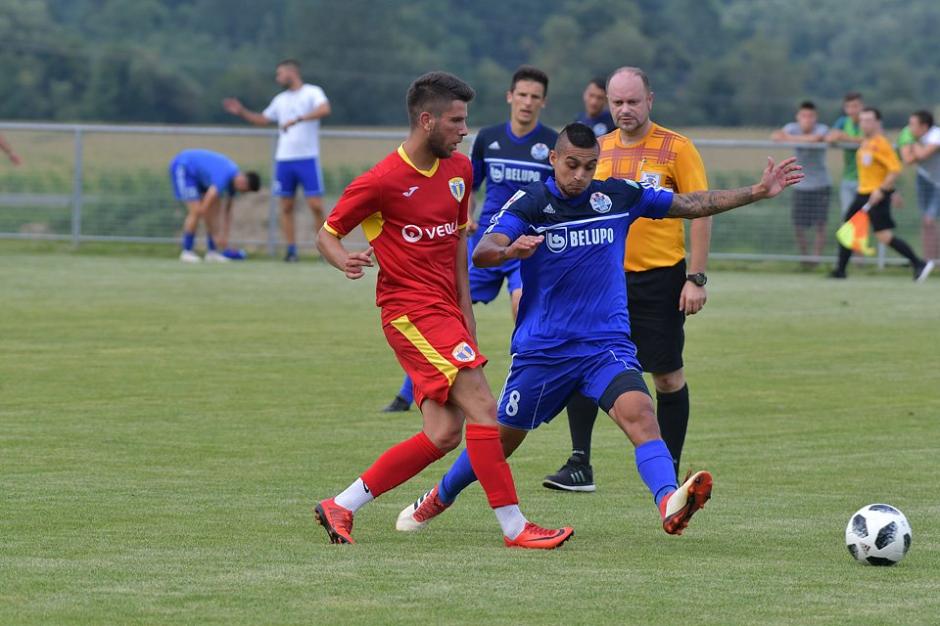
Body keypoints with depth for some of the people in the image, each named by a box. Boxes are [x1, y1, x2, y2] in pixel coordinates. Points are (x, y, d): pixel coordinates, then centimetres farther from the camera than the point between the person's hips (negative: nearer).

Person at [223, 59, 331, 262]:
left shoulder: (312, 92, -3)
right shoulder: (280, 100, 16)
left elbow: (324, 109, -22)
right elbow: (263, 120, 27)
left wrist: (297, 119, -30)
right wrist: (242, 112, 16)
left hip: (308, 159, -5)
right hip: (284, 160, 5)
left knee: (316, 206, -10)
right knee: (286, 207, 3)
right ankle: (291, 250, 7)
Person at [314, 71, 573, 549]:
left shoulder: (459, 170, 11)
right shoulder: (382, 181, -11)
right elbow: (327, 235, -2)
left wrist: (466, 314, 14)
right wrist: (344, 260, -25)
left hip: (444, 310, 8)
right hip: (410, 309, -8)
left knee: (445, 433, 1)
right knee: (482, 408, -17)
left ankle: (340, 507, 9)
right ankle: (514, 527, -15)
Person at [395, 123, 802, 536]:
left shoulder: (618, 195, 2)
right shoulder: (530, 203, -8)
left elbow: (692, 204, 11)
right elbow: (482, 253, -22)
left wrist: (758, 191, 6)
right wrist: (510, 250, -45)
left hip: (606, 344, 1)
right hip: (542, 348, -1)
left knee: (638, 412, -26)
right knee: (501, 438, 10)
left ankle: (670, 505, -46)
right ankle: (437, 499, 36)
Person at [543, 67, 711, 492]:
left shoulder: (676, 148, -6)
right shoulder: (598, 150, 9)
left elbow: (701, 211, -6)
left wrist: (696, 278, -12)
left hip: (660, 277, -4)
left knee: (668, 375, 2)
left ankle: (670, 470, 15)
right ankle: (579, 465, -6)